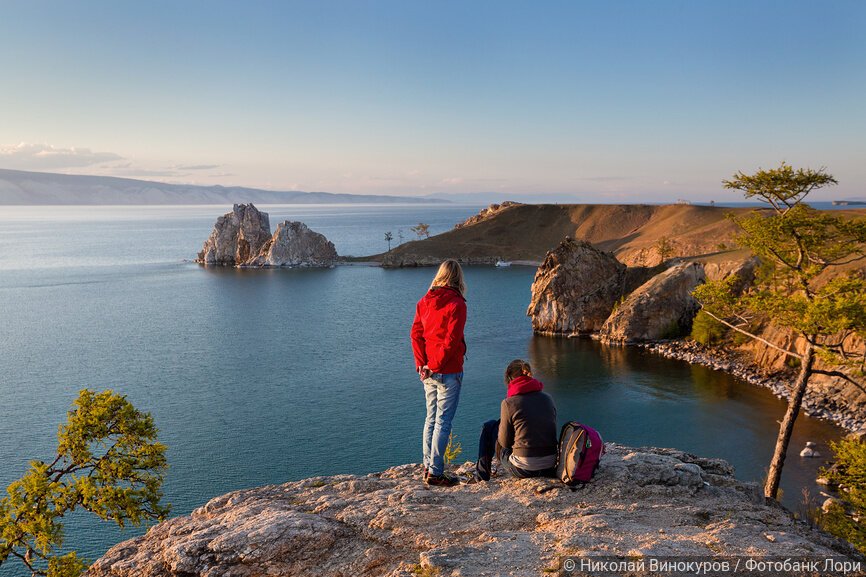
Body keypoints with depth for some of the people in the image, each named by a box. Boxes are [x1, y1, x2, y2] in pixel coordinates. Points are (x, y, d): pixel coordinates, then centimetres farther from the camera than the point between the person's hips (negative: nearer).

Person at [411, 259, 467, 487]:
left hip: (428, 372, 7)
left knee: (431, 419, 17)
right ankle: (435, 473, 3)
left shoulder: (424, 302, 7)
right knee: (443, 421, -1)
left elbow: (416, 334, 3)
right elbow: (451, 340, -18)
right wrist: (435, 365, -11)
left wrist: (422, 364, -1)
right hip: (448, 372, -6)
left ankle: (428, 467, 24)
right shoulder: (456, 303, -12)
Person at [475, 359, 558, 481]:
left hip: (524, 470, -5)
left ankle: (481, 476, 24)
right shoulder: (547, 398, 6)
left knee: (489, 427, 16)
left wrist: (501, 424, 21)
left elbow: (505, 442, 0)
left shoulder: (509, 402, -7)